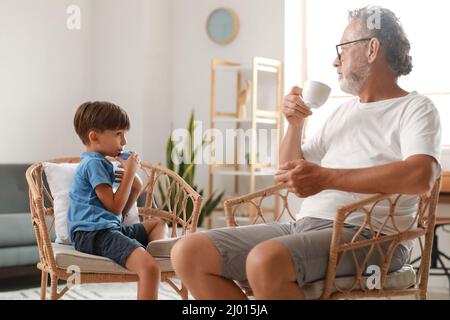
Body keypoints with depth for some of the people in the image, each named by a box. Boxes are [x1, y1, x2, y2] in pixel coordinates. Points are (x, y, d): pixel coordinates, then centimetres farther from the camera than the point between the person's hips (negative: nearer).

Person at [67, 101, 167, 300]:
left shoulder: (102, 163, 25)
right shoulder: (94, 163, -6)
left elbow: (120, 212, 24)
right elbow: (115, 207, -12)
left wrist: (135, 188, 8)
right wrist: (129, 172, -5)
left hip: (111, 228, 11)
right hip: (94, 233, -11)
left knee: (159, 224, 28)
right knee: (150, 268, -31)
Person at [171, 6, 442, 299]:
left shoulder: (415, 108, 2)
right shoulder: (343, 112, 25)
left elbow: (422, 176, -20)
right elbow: (291, 173, 28)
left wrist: (326, 178, -22)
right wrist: (295, 125, 10)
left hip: (367, 236, -7)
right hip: (305, 225, 8)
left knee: (265, 261, -38)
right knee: (189, 254, -10)